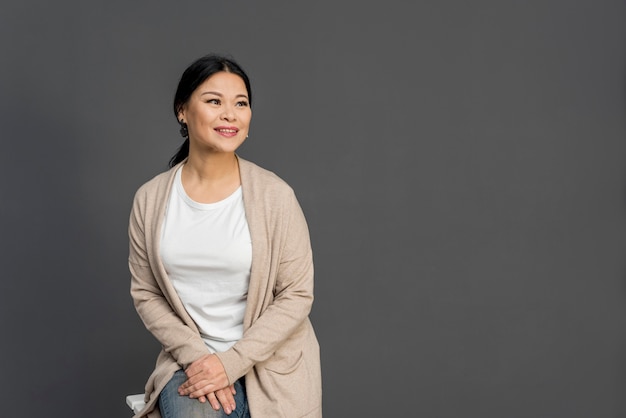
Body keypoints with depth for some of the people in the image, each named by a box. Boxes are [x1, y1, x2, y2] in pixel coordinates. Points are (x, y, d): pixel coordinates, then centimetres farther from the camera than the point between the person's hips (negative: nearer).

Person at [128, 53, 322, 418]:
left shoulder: (275, 195, -11)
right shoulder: (150, 200, -3)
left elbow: (297, 295, -9)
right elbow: (146, 294, 3)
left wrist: (231, 362, -16)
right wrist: (196, 355, -11)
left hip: (269, 360, -1)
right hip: (190, 358, 2)